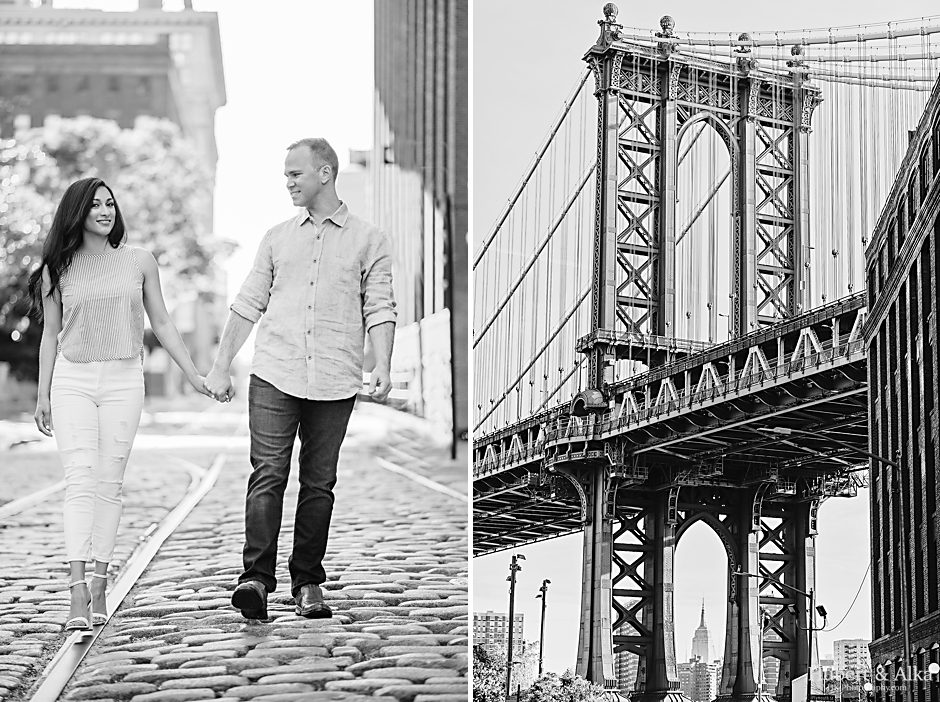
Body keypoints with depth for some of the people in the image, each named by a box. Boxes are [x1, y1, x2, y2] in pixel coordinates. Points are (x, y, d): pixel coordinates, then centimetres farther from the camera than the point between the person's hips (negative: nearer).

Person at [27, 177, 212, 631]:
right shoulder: (57, 270, 4)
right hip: (72, 380, -1)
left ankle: (99, 587, 6)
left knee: (109, 483, 1)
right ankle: (77, 592, -19)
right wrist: (42, 396, 10)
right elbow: (50, 336, 11)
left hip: (123, 380, 1)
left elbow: (161, 324, 12)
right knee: (80, 480, -12)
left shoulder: (139, 262, 6)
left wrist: (194, 375, 11)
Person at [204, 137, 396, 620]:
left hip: (335, 382, -1)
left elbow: (379, 308, 3)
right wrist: (221, 367, 14)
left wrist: (382, 367, -11)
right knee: (267, 476, -10)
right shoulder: (277, 238, 16)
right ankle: (256, 578, -14)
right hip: (274, 376, 1)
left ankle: (307, 583, 12)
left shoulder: (367, 241, 9)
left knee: (319, 484, 4)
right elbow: (248, 305, 17)